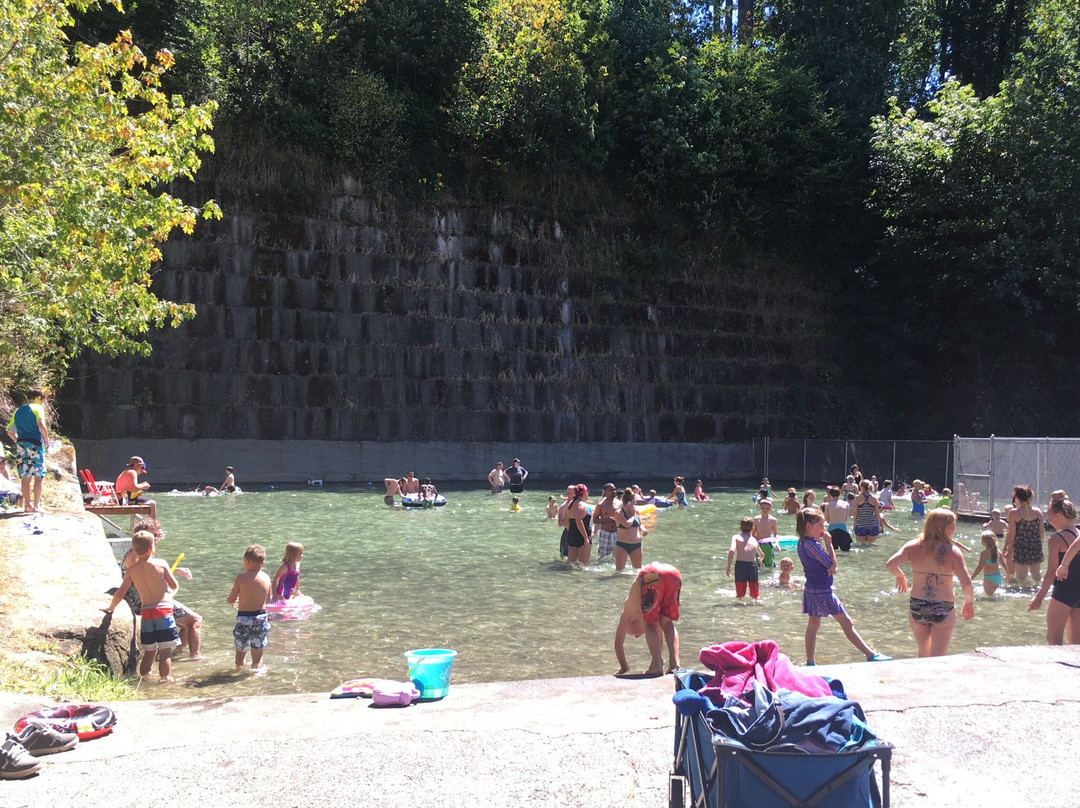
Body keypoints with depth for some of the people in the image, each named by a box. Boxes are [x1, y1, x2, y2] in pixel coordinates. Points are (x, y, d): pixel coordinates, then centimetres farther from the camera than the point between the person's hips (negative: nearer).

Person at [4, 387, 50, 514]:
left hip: (21, 445, 6)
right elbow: (41, 426, -17)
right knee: (39, 476, -4)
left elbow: (10, 432, 15)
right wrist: (47, 440, -5)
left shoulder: (17, 411, 16)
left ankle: (27, 505, 14)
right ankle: (36, 505, -9)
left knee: (25, 477, 10)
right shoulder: (37, 408, -2)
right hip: (35, 444, -6)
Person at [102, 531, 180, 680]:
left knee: (149, 652, 17)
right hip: (163, 611, -3)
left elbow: (119, 594, 3)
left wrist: (110, 608, 20)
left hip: (146, 613, 4)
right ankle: (165, 680, -3)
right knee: (165, 652, -1)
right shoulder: (161, 564, -4)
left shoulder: (131, 570, 2)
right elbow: (174, 585, 5)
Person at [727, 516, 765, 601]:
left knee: (740, 590, 5)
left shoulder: (736, 537, 11)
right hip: (752, 564, 2)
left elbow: (731, 550, -8)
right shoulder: (754, 540, 21)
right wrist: (760, 559, 60)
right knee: (754, 588, 17)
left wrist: (728, 567, -4)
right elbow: (762, 555, 36)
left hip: (740, 564, -2)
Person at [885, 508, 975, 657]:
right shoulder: (953, 552, -10)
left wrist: (900, 575, 8)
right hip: (943, 610, -3)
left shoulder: (914, 546, -3)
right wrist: (969, 601, 2)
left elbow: (890, 564, -14)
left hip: (917, 607, 3)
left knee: (923, 653, 23)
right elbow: (966, 584, -17)